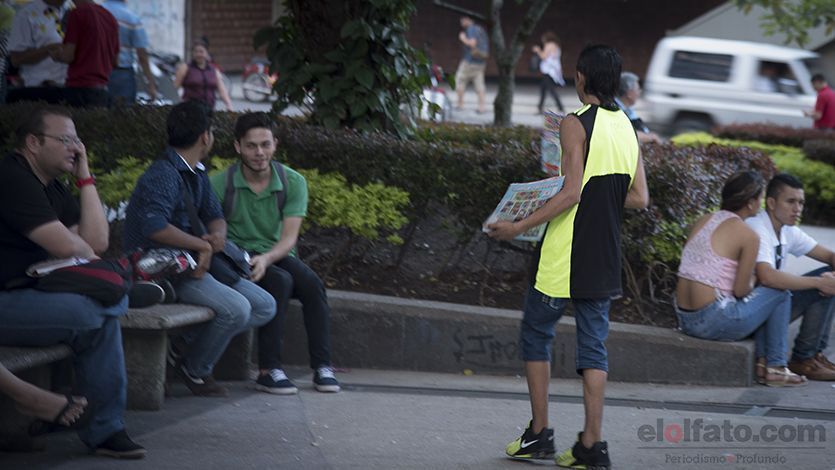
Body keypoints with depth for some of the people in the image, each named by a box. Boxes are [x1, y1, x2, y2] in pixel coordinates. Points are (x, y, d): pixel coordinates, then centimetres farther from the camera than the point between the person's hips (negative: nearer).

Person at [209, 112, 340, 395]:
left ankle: (322, 367, -23)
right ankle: (269, 370, -33)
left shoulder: (293, 183, -2)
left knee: (312, 284, -27)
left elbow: (289, 237, -10)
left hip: (277, 255, 3)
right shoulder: (221, 185, -7)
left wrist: (266, 258, -31)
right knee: (280, 281, -32)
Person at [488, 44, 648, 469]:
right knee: (593, 345, 7)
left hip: (564, 257, -6)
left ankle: (539, 434, 9)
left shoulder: (576, 124, -11)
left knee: (535, 335, 9)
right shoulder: (627, 128, 9)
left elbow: (571, 193, -19)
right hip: (604, 259, 6)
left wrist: (520, 226, -15)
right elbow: (639, 198, 8)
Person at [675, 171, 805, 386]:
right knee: (780, 295, 12)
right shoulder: (747, 235, -11)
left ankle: (762, 361, 22)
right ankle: (775, 368, 16)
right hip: (713, 322, -8)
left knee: (762, 303, 29)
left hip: (685, 319, 8)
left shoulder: (703, 221, 10)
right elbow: (741, 291, -10)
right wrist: (752, 280, 12)